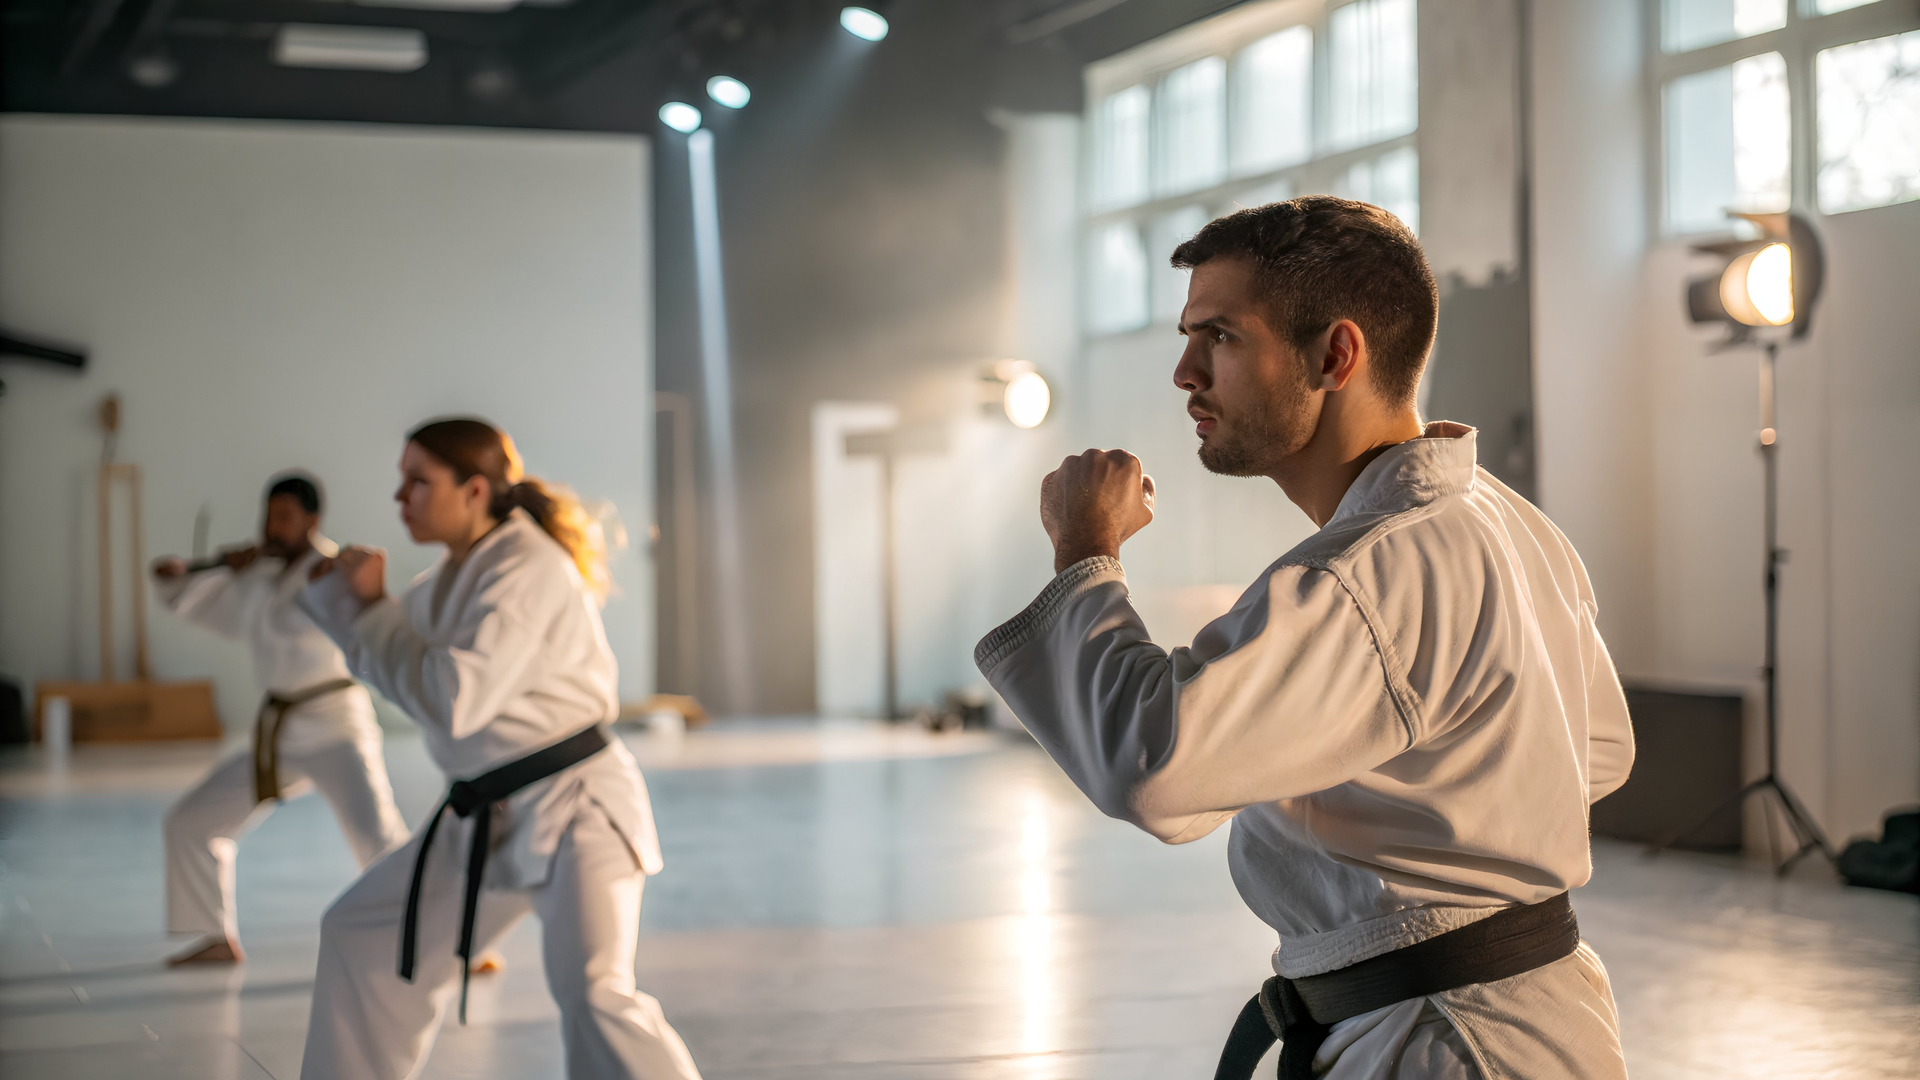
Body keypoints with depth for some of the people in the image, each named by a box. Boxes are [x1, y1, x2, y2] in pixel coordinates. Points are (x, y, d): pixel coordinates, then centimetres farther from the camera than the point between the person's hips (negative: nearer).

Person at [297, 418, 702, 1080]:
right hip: (486, 818, 10)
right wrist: (344, 591, 1)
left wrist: (370, 612, -13)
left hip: (572, 808, -10)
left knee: (592, 994, -25)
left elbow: (453, 700, -25)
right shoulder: (458, 571, 9)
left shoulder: (527, 570, -20)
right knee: (362, 938, 18)